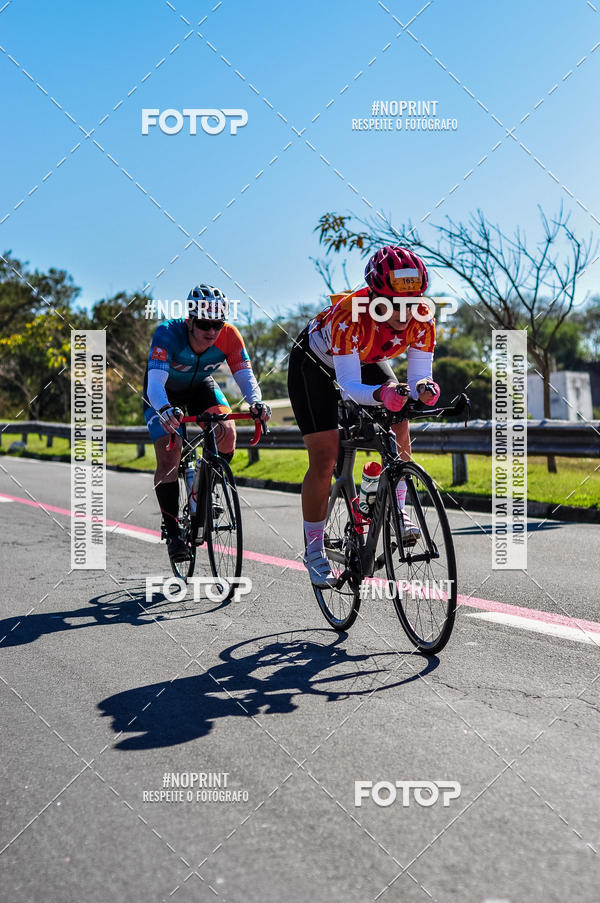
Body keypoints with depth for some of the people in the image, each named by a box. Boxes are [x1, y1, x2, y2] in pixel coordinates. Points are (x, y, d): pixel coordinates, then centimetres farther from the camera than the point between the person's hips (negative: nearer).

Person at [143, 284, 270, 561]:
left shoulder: (229, 336, -28)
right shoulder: (167, 334, -36)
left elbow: (245, 375, -31)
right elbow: (155, 382, -46)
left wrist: (256, 403, -52)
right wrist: (165, 411, -66)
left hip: (200, 386, 3)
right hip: (164, 391, -2)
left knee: (227, 432, -24)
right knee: (169, 455, -18)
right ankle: (172, 530, -5)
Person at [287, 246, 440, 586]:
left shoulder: (422, 319, -28)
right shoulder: (349, 314, -41)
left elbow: (420, 376, -25)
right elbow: (350, 385, -43)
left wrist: (424, 388, -49)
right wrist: (382, 394, -62)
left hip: (368, 361, 4)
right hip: (315, 363, -4)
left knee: (400, 429, -20)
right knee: (325, 460, -11)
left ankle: (396, 511, -1)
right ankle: (314, 549, 3)